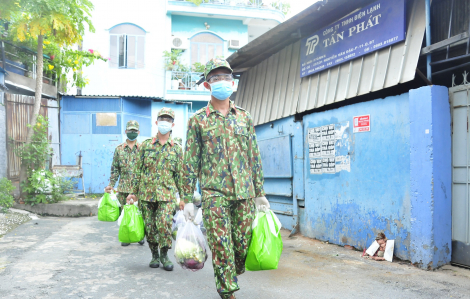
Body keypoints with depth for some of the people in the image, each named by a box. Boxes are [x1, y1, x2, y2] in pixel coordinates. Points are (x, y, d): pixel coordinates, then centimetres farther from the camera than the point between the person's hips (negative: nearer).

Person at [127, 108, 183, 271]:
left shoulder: (176, 148, 6)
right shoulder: (146, 145, 6)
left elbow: (180, 174, 8)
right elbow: (138, 170, 8)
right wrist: (134, 192, 4)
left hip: (167, 194, -1)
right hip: (146, 193, 1)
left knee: (164, 224, -15)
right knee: (150, 227, 7)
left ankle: (164, 255, 4)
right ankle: (154, 255, 25)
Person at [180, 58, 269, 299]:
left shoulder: (244, 117, 12)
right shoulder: (198, 120, 3)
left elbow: (255, 158, 13)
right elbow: (190, 162, 2)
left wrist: (259, 192, 10)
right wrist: (187, 199, -2)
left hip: (244, 193, 3)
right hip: (214, 193, -3)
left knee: (243, 244, 8)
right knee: (221, 246, -3)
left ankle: (230, 277, 35)